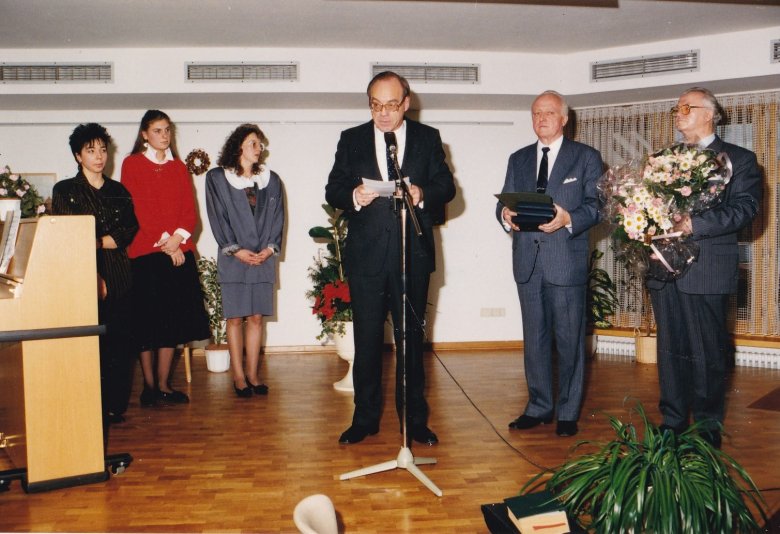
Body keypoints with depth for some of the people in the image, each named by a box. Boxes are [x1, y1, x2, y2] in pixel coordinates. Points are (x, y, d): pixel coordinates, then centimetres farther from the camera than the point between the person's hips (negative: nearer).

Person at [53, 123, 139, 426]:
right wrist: (93, 276, -8)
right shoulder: (65, 191, 6)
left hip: (120, 278, 3)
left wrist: (98, 242, -8)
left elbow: (130, 230, 8)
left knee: (121, 343, 1)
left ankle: (117, 407, 11)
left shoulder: (118, 191, 17)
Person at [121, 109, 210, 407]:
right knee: (147, 321, 0)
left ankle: (164, 385, 13)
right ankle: (149, 385, 10)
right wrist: (164, 243, -12)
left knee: (173, 319, 4)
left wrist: (177, 238, -10)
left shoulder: (178, 166, 15)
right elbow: (138, 209, -7)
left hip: (179, 252, 4)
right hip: (145, 252, -4)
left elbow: (190, 209, 7)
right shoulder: (132, 164, 2)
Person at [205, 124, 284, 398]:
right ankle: (239, 376, 8)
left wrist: (270, 248, -4)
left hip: (264, 258, 3)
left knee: (256, 317, 4)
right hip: (233, 259, -3)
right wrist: (236, 250, -9)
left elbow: (277, 217, 10)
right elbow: (217, 218, -2)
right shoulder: (216, 178, 4)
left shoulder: (271, 180, 13)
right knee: (235, 318, 0)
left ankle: (252, 374, 13)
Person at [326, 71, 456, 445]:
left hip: (413, 253, 0)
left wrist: (422, 194, -19)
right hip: (365, 254, 1)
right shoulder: (351, 140, 9)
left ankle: (414, 419, 19)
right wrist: (354, 196, -18)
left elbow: (446, 187, 3)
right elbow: (332, 190, 4)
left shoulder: (428, 138, 8)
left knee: (411, 337, 8)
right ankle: (365, 418, 20)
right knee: (366, 339, 7)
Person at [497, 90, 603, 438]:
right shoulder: (518, 159, 18)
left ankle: (568, 412, 14)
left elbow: (596, 204, -3)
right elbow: (504, 203, 12)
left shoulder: (586, 157, 5)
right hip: (528, 260, 4)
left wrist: (568, 219, -22)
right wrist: (506, 216, -11)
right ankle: (539, 406, 22)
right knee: (534, 338, 10)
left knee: (569, 340, 2)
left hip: (567, 261, -4)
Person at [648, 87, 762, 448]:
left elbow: (745, 207, -11)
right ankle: (673, 422, 21)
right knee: (670, 350, 10)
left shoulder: (739, 160, 3)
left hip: (707, 271, -4)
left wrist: (693, 224, -21)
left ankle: (708, 427, 16)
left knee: (707, 353, 2)